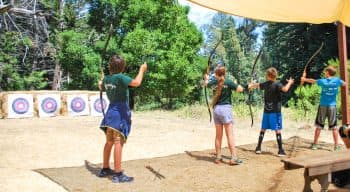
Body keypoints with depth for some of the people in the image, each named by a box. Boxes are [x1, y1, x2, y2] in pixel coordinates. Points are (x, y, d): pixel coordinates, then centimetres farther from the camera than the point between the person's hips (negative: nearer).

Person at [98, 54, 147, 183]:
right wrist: (142, 69, -12)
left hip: (111, 111, 8)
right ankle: (118, 174, -7)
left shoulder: (106, 78, 8)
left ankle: (105, 169, 26)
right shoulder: (120, 77, -16)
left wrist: (100, 82, 53)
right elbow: (136, 82, -28)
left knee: (109, 142, 16)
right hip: (120, 112, -8)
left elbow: (101, 87, 30)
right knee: (118, 143, -9)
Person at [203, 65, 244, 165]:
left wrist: (206, 78, 49)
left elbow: (206, 83, 26)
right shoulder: (228, 82, -7)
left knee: (218, 135, 11)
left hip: (216, 109, 5)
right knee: (230, 134, -4)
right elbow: (240, 89, -11)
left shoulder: (214, 82, 6)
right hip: (226, 108, -4)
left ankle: (218, 157, 16)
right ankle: (234, 158, -6)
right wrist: (235, 84, 9)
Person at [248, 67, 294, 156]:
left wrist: (251, 85, 48)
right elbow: (285, 89, -31)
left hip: (266, 111, 5)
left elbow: (257, 84, 27)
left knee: (263, 129, 13)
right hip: (275, 111, -5)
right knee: (278, 130, -3)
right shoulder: (277, 84, -11)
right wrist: (289, 82, -11)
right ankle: (280, 150, -2)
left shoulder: (265, 84, 6)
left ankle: (258, 148, 18)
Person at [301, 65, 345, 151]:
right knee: (334, 127, 4)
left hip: (323, 106, 0)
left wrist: (305, 79, 33)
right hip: (332, 106, 0)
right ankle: (336, 145, 5)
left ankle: (315, 144, 12)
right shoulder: (337, 80, -4)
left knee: (319, 126, 8)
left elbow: (313, 81, 15)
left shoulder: (323, 81, -3)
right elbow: (344, 84, 15)